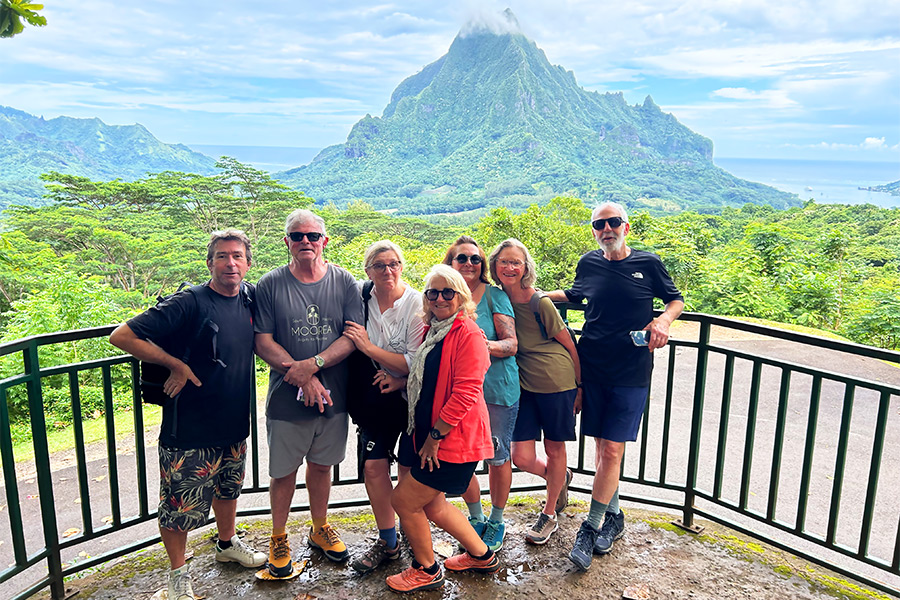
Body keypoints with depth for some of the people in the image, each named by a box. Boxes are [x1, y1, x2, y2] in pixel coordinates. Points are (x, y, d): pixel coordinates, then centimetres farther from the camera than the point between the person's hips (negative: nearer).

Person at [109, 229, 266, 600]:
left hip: (234, 422, 6)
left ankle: (227, 543, 49)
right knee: (180, 504, 7)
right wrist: (176, 365, -18)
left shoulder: (250, 298, -1)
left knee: (228, 487, 25)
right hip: (189, 431, -6)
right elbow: (121, 336, -21)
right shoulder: (189, 302, -20)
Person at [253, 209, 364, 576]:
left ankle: (320, 529, 38)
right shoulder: (270, 285, -4)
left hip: (333, 396, 1)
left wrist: (313, 363, -21)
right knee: (284, 470, 10)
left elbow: (353, 337, -7)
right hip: (286, 398, -1)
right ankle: (279, 538, 32)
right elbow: (263, 342, -7)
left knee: (321, 464, 17)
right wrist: (302, 377, -17)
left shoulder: (344, 282, -2)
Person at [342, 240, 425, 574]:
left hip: (411, 396, -3)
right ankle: (387, 543, 19)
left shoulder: (416, 305, -16)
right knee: (374, 465, 0)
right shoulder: (360, 294, -4)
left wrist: (368, 346, -19)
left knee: (409, 471, 5)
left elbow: (416, 364, -18)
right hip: (375, 395, 3)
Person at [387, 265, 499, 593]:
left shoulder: (468, 334, -17)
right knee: (432, 504, 17)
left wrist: (434, 436, -18)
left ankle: (426, 570, 22)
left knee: (404, 500, -1)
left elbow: (465, 393, -22)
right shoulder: (432, 331, 11)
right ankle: (481, 555, 37)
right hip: (428, 435, 9)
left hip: (453, 439, -9)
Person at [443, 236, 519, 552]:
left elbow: (512, 344, -10)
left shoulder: (494, 295, -4)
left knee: (497, 456, 7)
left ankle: (497, 522, 29)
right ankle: (476, 517, 33)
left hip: (497, 387, -3)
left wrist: (487, 345, -28)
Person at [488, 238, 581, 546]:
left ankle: (549, 515, 33)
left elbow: (569, 345, -6)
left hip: (558, 382, -4)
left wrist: (580, 386, 0)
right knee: (521, 457, 1)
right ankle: (561, 477, 36)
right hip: (524, 385, 4)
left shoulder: (540, 303, -15)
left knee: (554, 450, 11)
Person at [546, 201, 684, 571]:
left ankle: (590, 529, 5)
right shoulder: (589, 264, 6)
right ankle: (613, 515, 28)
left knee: (612, 450, -6)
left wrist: (663, 320, -9)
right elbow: (573, 296, 24)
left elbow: (676, 300, 11)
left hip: (631, 373, -2)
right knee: (602, 446, 8)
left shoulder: (648, 264, -1)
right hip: (592, 369, 3)